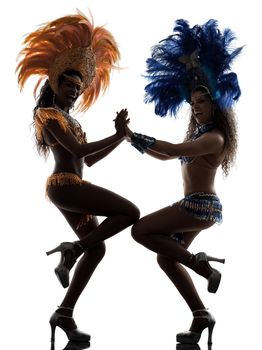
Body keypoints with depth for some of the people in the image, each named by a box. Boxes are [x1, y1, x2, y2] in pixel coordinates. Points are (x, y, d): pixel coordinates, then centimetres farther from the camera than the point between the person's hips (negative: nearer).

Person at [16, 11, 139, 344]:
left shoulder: (68, 119, 24)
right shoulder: (49, 113, -4)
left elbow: (89, 159, 20)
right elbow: (79, 150, -15)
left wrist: (120, 136, 13)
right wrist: (118, 135, -10)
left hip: (70, 187, 10)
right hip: (65, 185, -10)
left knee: (97, 247, 10)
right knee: (130, 211, -15)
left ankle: (64, 313, 11)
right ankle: (71, 251, -10)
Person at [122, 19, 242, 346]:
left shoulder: (215, 137, -14)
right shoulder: (199, 134, 15)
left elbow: (174, 149, -26)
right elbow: (166, 155, 21)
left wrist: (134, 136, -22)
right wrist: (133, 140, 13)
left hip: (201, 206, -9)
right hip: (196, 205, 9)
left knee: (140, 230, -9)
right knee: (166, 258, 10)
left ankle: (200, 263, -5)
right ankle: (201, 315, 14)